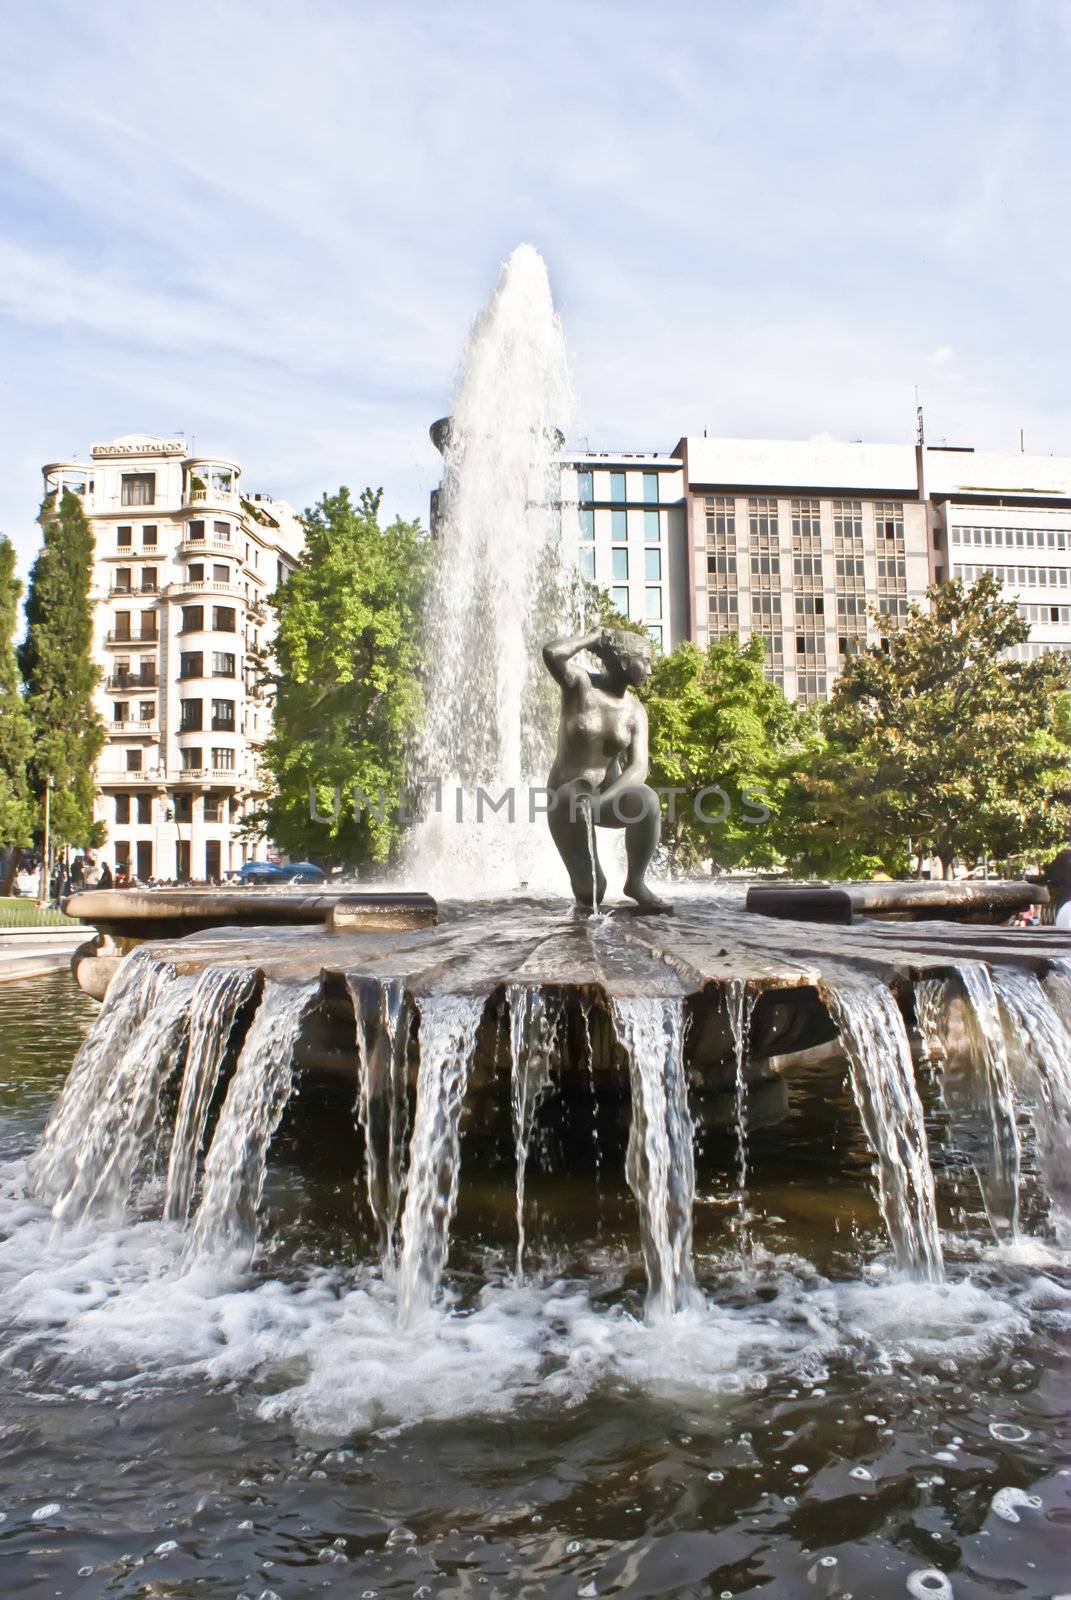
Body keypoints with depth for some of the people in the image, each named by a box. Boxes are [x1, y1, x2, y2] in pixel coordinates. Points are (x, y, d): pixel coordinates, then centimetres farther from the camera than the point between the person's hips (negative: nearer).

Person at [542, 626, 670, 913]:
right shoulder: (580, 683, -10)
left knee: (647, 800, -31)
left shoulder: (635, 712, -2)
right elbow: (551, 652, -32)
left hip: (608, 794, 3)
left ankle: (636, 882, -15)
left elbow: (639, 767, -15)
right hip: (569, 796, -3)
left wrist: (602, 800, -34)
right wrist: (595, 636, -14)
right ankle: (587, 888, 8)